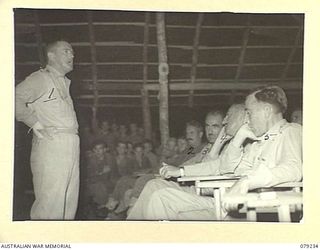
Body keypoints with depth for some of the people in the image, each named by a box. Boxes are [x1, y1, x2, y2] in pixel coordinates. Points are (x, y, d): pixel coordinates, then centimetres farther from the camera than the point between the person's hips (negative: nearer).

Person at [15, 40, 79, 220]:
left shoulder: (65, 83, 24)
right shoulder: (40, 78, -1)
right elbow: (16, 98, -15)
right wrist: (35, 123, -14)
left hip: (70, 145, 8)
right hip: (51, 143, -8)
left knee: (70, 202, 7)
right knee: (49, 201, -11)